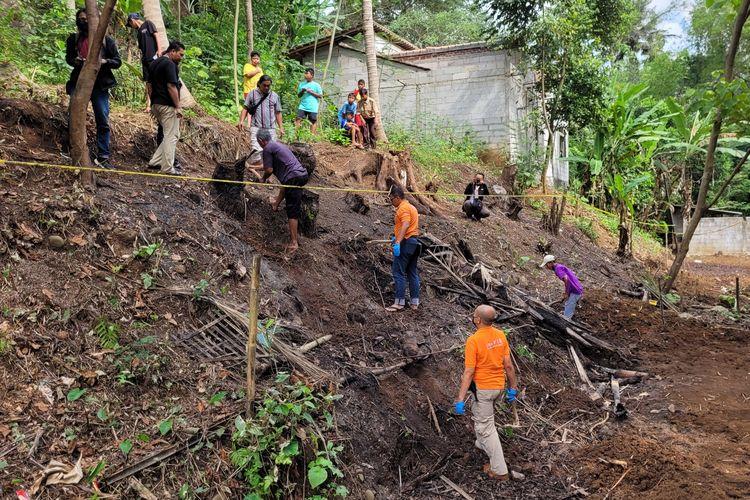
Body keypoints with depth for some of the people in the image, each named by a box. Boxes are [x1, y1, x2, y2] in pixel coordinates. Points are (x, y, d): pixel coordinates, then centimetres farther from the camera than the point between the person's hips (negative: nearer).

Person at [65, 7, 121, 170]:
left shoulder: (106, 40, 4)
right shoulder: (73, 39, 9)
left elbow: (117, 61, 5)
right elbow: (68, 57, 21)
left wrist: (104, 61, -14)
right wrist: (75, 61, -2)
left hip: (100, 85, -1)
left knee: (103, 122, -4)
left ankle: (102, 157, 1)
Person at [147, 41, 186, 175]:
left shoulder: (155, 63, 17)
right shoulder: (170, 64, -13)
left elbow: (149, 83, 20)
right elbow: (171, 86, -20)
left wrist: (153, 102, 23)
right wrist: (178, 106, -18)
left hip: (156, 104, 9)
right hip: (168, 105, -9)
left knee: (170, 134, 18)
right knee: (172, 136, -3)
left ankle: (155, 161, 16)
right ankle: (168, 168, 0)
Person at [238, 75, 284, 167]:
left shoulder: (275, 96, 11)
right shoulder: (252, 94, 6)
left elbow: (278, 113, 14)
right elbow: (245, 108, 7)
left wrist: (281, 128, 9)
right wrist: (242, 121, -7)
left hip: (270, 129, 3)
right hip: (256, 127, -2)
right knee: (257, 149, -18)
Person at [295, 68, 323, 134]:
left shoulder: (316, 85, 2)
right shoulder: (301, 84, 13)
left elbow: (320, 96, -1)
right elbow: (298, 95, 17)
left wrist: (311, 92, -10)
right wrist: (302, 91, -4)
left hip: (312, 108, -3)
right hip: (302, 106, 3)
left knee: (313, 122, 0)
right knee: (298, 119, -10)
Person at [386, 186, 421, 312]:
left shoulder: (403, 208, -12)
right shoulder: (411, 207, 20)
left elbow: (405, 225, -27)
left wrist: (398, 242, -36)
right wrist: (396, 237, 40)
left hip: (406, 243, -10)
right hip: (415, 241, 10)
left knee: (398, 272, -6)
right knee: (413, 273, 12)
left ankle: (400, 302, -6)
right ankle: (414, 302, 15)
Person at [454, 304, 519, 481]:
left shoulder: (473, 340, -24)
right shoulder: (500, 335, -5)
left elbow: (469, 373, -23)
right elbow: (508, 365, 0)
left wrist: (460, 400, -18)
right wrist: (513, 387, 13)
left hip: (483, 389, -7)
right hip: (499, 386, 7)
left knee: (485, 427, 5)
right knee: (479, 414, 31)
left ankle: (499, 470, 10)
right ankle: (483, 444, 49)